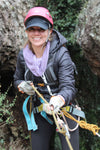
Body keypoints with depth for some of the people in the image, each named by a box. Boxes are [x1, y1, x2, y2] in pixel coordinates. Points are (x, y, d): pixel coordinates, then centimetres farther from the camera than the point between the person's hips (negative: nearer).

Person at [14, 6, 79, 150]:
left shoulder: (61, 53, -18)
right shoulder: (23, 55, -3)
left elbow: (68, 87, -26)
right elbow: (17, 79, 15)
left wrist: (58, 100, -48)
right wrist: (23, 86, -9)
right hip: (40, 112, 4)